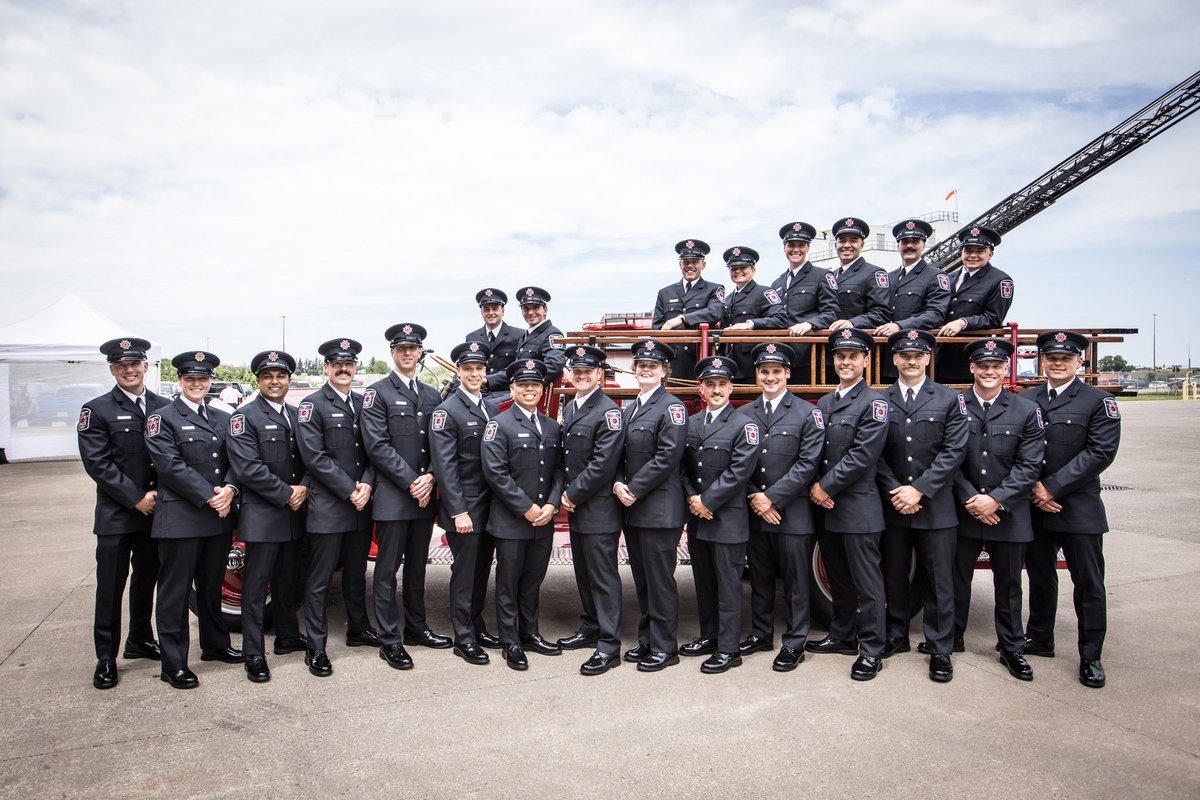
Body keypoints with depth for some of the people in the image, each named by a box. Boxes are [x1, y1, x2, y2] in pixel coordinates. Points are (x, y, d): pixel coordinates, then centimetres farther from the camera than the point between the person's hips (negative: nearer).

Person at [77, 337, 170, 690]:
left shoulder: (164, 408, 5)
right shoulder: (96, 410, -4)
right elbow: (97, 463, -10)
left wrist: (158, 495, -8)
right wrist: (136, 499, -14)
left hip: (154, 511, 4)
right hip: (115, 515, -3)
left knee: (146, 580, 16)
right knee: (111, 587, 2)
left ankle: (140, 640, 32)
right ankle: (106, 658, 13)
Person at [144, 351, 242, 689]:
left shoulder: (222, 419, 13)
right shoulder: (163, 418, -4)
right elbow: (171, 466, -14)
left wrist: (229, 490, -12)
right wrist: (209, 497, -17)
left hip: (219, 518, 5)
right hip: (180, 518, -5)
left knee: (212, 587, 18)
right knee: (175, 592, 3)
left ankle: (215, 645, 33)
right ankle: (174, 664, 11)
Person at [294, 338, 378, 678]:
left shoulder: (363, 403, 11)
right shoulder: (312, 405, -5)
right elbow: (314, 456, -13)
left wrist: (367, 485, -9)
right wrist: (349, 491, -15)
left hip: (361, 504, 6)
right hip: (327, 507, -5)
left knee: (356, 572, 19)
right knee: (320, 580, 1)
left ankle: (358, 629, 34)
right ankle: (316, 648, 8)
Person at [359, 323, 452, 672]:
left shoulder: (432, 396, 13)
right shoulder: (377, 393, -3)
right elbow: (377, 446, -12)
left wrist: (430, 478, -8)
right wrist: (410, 482, -15)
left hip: (425, 495, 5)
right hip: (391, 496, -5)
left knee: (417, 565, 15)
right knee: (388, 568, 1)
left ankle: (416, 627, 27)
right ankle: (389, 640, 8)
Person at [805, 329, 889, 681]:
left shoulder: (873, 404, -9)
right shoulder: (824, 403, 14)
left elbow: (861, 457, -16)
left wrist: (826, 487, -13)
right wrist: (814, 486, -4)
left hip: (858, 508, -7)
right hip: (826, 507, 7)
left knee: (866, 582, 1)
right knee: (838, 579, 18)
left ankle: (871, 651, 11)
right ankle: (842, 636, 31)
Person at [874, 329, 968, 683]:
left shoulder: (950, 399, 2)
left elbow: (954, 451, -6)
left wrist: (919, 490, -13)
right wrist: (895, 492, -10)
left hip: (935, 507, -2)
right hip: (893, 506, 2)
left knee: (939, 581, 4)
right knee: (894, 577, 12)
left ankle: (940, 650, 14)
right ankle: (897, 637, 28)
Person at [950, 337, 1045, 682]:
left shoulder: (1027, 411, 0)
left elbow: (1029, 466, -5)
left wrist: (996, 500, -14)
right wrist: (970, 499, -13)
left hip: (1008, 514, 0)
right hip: (962, 513, 0)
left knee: (1008, 585, 11)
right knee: (957, 579, 11)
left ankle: (1012, 649, 25)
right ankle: (951, 640, 26)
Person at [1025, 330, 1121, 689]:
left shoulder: (1099, 401, -3)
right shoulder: (1025, 401, 8)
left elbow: (1100, 452, -12)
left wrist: (1052, 487, -16)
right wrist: (1033, 488, -9)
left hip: (1079, 508, -3)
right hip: (1034, 507, 4)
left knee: (1088, 583, 4)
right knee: (1040, 575, 16)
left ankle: (1091, 657, 16)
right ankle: (1039, 639, 32)